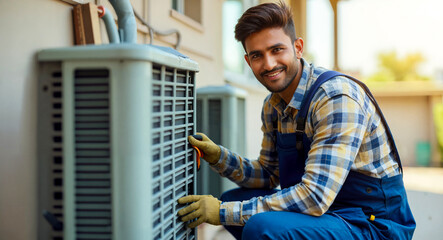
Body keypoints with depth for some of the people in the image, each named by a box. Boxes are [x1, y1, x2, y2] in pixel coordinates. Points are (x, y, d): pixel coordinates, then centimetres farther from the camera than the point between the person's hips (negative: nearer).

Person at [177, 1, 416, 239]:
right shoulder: (272, 106, 4)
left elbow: (315, 196, -28)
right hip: (328, 210, 8)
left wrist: (226, 212, -23)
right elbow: (269, 175, 14)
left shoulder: (338, 96, -22)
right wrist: (219, 157, -4)